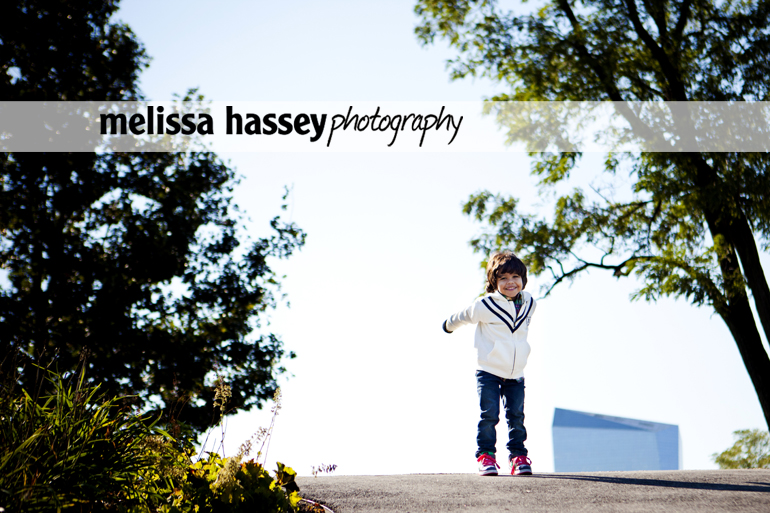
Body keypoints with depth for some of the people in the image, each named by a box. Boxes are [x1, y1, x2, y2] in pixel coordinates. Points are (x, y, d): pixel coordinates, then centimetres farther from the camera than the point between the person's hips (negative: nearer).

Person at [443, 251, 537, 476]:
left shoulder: (529, 303, 1)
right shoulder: (485, 306, -15)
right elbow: (463, 316, 5)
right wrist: (449, 325, 24)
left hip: (515, 374, 4)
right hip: (488, 371, -4)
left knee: (516, 416, 5)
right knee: (489, 415, -8)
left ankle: (518, 456, 16)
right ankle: (486, 456, 4)